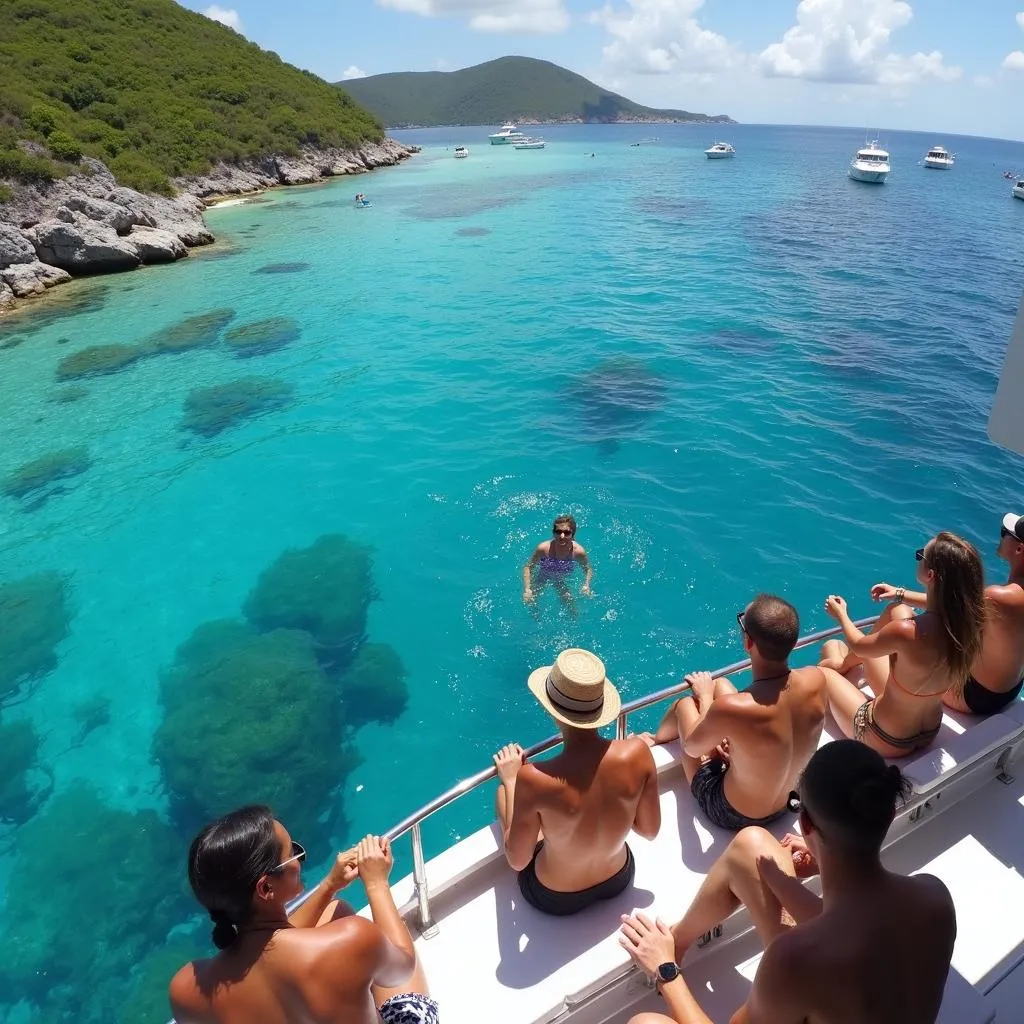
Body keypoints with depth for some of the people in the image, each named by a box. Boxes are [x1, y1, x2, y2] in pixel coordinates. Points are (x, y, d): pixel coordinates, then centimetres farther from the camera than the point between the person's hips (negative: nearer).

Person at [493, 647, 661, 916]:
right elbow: (650, 830, -10)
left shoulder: (535, 779, -38)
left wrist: (511, 780, -10)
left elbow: (517, 861, -19)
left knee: (504, 791, 19)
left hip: (555, 899, -3)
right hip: (620, 879, 3)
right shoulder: (637, 752, -28)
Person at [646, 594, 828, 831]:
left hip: (732, 815, -4)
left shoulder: (732, 708, -40)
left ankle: (656, 742, 49)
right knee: (721, 684, 15)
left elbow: (691, 747, -17)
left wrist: (706, 697, -2)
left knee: (685, 704, 15)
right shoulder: (817, 679, -24)